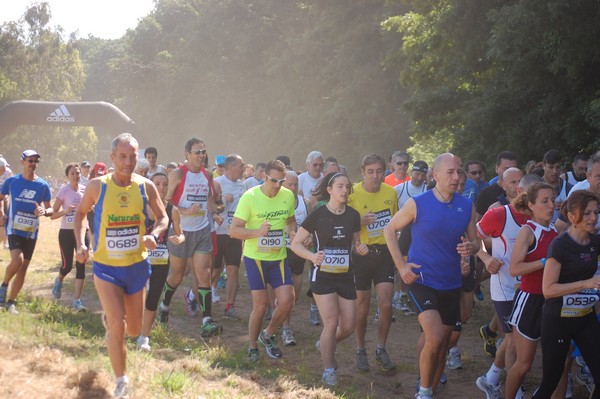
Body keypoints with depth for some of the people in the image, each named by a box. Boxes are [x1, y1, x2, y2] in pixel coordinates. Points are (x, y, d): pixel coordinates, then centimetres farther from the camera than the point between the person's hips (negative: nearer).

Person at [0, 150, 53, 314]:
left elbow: (50, 210, 7)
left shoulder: (42, 185, 1)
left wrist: (44, 211, -16)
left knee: (23, 268, 5)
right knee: (17, 260, -24)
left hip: (31, 232, 3)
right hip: (14, 229, -3)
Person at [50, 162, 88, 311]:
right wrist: (65, 211, -24)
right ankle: (59, 281, 35)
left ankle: (77, 300, 0)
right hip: (66, 232, -3)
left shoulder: (85, 190, 4)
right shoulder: (64, 190, -7)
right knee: (67, 265, -2)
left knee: (81, 265, -4)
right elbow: (53, 214, -7)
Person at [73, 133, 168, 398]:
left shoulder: (146, 186, -6)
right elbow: (80, 213, 7)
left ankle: (109, 317, 49)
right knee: (118, 326, -15)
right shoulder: (97, 186, -9)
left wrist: (154, 234, -17)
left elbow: (163, 217, 4)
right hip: (106, 266, -3)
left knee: (134, 330, 13)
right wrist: (80, 244, -5)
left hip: (137, 266, 3)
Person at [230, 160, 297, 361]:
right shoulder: (250, 197, -15)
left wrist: (292, 231, -6)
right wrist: (257, 232, -30)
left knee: (287, 300, -5)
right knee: (261, 304, -3)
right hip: (255, 257, -4)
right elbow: (233, 230, -14)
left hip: (279, 257, 4)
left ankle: (268, 335, 21)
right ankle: (252, 346, 19)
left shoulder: (288, 196, -2)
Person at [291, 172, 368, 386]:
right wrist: (312, 256, -26)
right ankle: (328, 370, 6)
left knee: (348, 326, 3)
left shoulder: (353, 215, 2)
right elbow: (296, 243, -7)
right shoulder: (317, 215, -10)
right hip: (323, 275, -4)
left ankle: (325, 345, 36)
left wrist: (361, 248, -8)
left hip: (345, 276, 4)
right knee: (331, 322, -12)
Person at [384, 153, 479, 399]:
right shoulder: (417, 204, -11)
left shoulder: (467, 207, -1)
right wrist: (400, 265, -9)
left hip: (451, 284, 5)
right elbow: (389, 230, -1)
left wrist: (470, 248, -17)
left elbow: (475, 242, 8)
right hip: (422, 280, -5)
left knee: (442, 344, 12)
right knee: (435, 338, -20)